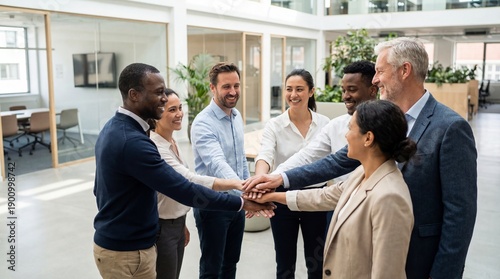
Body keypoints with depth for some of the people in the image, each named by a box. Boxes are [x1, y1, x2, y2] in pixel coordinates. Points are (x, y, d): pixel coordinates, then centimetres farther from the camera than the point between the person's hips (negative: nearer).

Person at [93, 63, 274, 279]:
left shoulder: (113, 128, 4)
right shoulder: (133, 142, -28)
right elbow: (184, 190, -30)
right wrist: (241, 203, -24)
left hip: (113, 241, 9)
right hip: (127, 251, -9)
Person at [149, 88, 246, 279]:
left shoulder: (171, 142, 6)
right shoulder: (154, 147, -23)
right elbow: (189, 180, -35)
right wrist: (235, 184, -43)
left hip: (176, 224, 9)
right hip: (161, 228, -9)